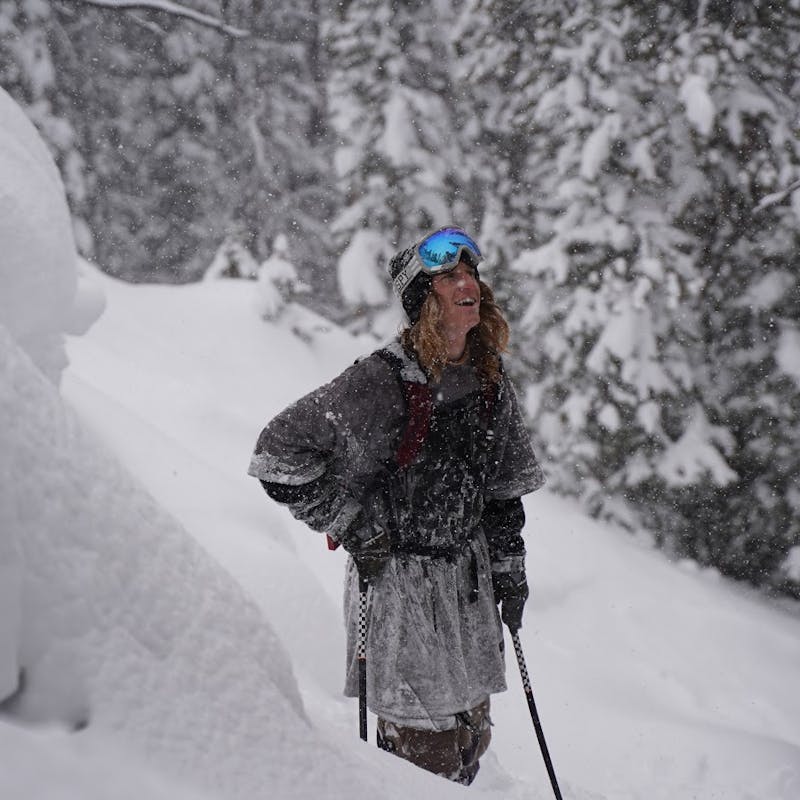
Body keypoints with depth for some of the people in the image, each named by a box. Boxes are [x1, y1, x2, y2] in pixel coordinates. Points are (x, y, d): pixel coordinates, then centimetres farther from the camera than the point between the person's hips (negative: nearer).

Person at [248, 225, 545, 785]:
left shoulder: (490, 381, 4)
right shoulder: (381, 381, -18)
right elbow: (279, 452, -15)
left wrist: (509, 570, 13)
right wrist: (350, 523, -15)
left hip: (470, 577, 7)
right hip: (398, 577, -7)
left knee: (471, 735, 14)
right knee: (424, 742, -3)